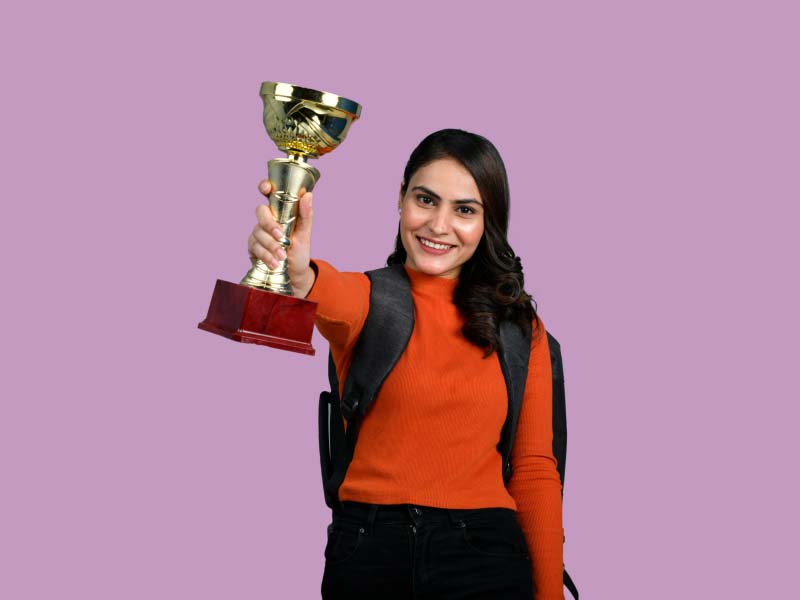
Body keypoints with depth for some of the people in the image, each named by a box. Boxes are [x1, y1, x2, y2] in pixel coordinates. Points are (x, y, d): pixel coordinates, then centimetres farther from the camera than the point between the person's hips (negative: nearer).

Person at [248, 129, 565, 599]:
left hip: (485, 558, 1)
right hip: (368, 548, 0)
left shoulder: (520, 327, 6)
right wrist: (298, 273, -50)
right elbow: (336, 301, -26)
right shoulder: (369, 297, 0)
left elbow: (534, 469, 4)